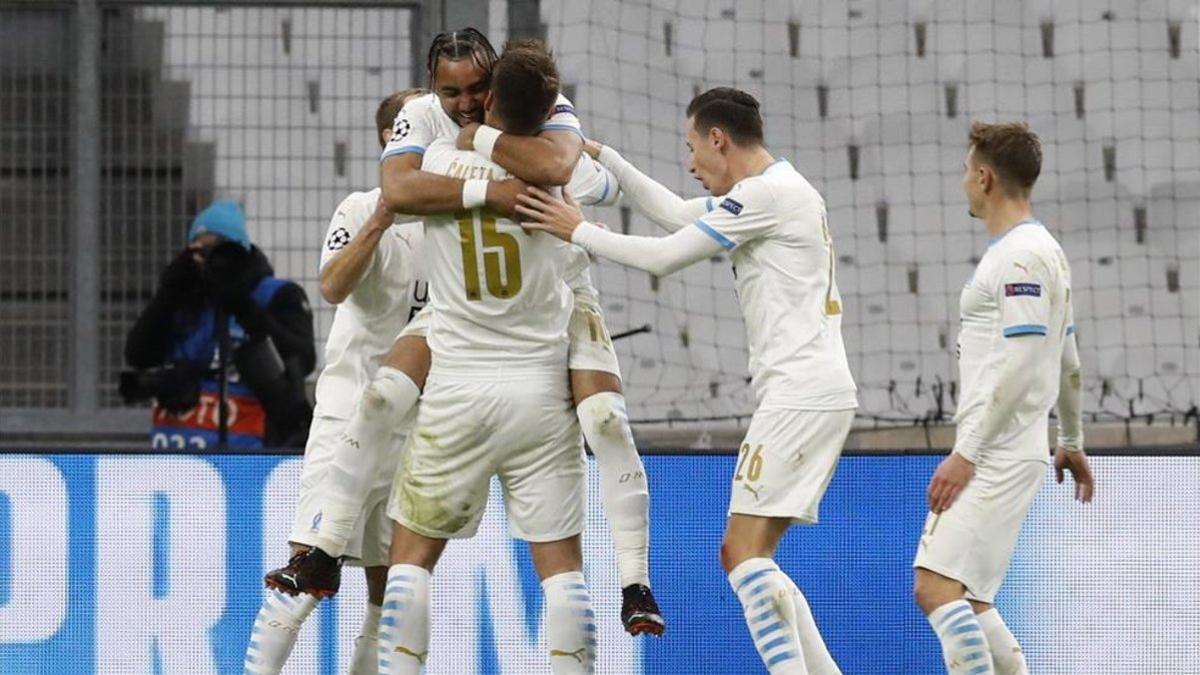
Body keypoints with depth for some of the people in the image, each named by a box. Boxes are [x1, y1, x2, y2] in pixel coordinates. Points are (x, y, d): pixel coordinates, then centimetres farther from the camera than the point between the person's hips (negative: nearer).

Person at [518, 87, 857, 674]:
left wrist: (579, 232, 0)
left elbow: (665, 257, -10)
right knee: (745, 559, 10)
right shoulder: (775, 191, 20)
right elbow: (675, 212, 30)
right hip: (813, 396, 10)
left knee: (745, 552, -13)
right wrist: (597, 156, 30)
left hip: (801, 395, -10)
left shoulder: (767, 192, -10)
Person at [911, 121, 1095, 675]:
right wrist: (1072, 441, 34)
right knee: (967, 599, 13)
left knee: (936, 587, -18)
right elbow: (1068, 361, 25)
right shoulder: (1040, 250, 17)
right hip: (997, 458, 11)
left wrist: (967, 452, -22)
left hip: (999, 458, -11)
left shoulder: (1021, 256, -14)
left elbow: (1019, 365, -21)